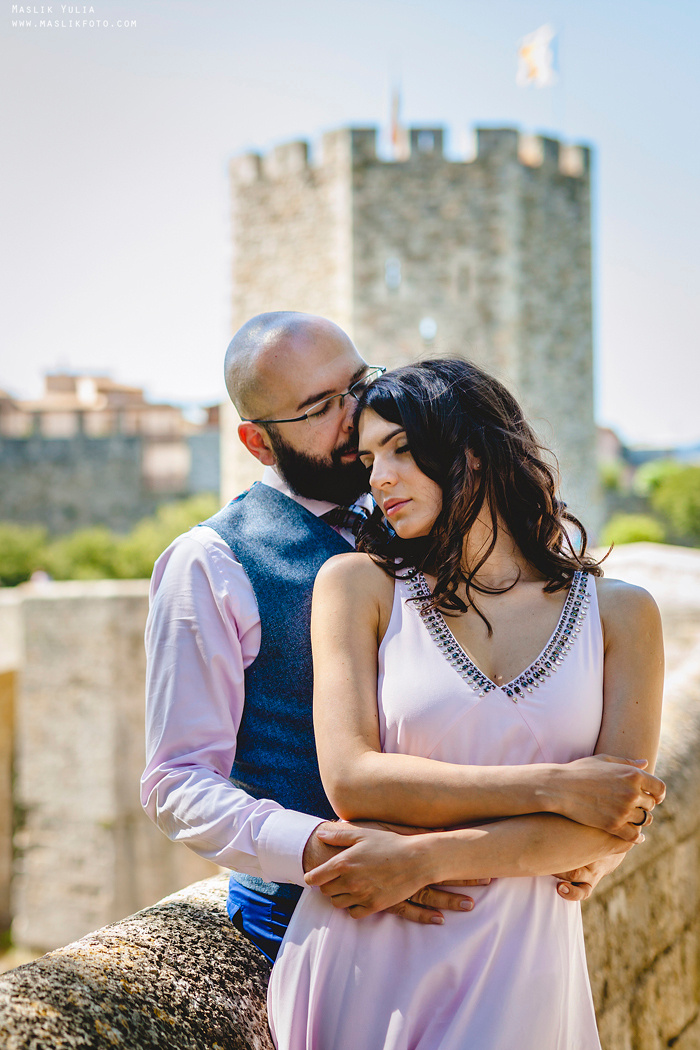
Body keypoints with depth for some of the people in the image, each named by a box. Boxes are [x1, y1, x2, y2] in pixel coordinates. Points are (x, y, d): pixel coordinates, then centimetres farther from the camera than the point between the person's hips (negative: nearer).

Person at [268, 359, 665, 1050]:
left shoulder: (616, 613, 1)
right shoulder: (360, 584, -1)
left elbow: (614, 825, -7)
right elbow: (352, 781, -12)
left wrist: (425, 858, -17)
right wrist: (554, 785, -14)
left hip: (519, 970, 0)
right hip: (365, 959, 0)